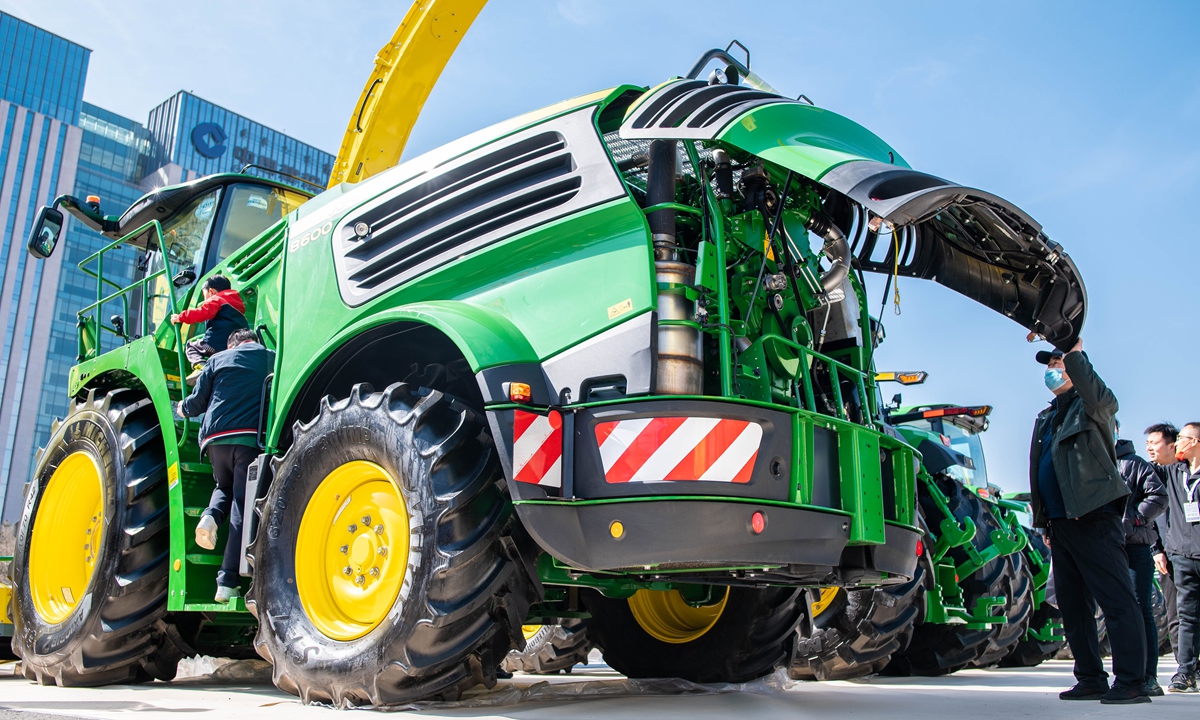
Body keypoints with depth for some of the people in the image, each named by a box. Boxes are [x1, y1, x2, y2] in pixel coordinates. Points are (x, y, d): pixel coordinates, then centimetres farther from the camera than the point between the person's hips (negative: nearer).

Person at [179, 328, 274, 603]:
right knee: (243, 508, -2)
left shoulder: (218, 359, 17)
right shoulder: (273, 359, 16)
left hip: (215, 437, 2)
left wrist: (183, 408, 36)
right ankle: (228, 583, -8)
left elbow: (197, 403, 15)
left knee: (225, 488, 28)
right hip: (251, 437, -2)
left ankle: (211, 516, -5)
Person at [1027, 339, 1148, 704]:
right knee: (1073, 605, 9)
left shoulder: (1094, 405, 3)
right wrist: (1045, 523, 18)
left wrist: (1075, 353, -24)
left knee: (1117, 601, -9)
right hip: (1060, 522, 8)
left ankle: (1131, 683, -8)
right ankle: (1091, 680, 16)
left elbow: (1098, 397, -24)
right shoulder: (1045, 419, 23)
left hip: (1093, 518, -8)